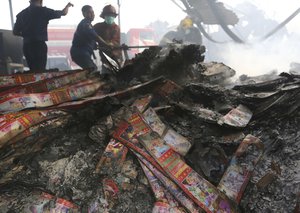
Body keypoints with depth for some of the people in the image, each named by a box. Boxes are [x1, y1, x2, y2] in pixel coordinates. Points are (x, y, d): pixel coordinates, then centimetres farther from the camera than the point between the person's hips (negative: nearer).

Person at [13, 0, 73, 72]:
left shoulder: (22, 14, 8)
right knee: (40, 71, -3)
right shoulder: (43, 11, -4)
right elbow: (64, 13, 6)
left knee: (33, 70, 14)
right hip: (39, 45, -5)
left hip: (26, 45, 5)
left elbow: (15, 32, 10)